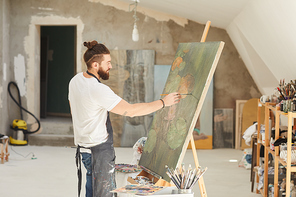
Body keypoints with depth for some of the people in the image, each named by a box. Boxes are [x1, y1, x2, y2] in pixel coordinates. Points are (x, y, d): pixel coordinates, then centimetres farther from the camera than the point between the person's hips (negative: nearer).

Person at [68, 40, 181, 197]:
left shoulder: (75, 80, 5)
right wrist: (163, 102, -19)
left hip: (82, 145, 10)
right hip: (100, 149, -10)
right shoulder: (98, 90, -25)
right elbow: (130, 110, -26)